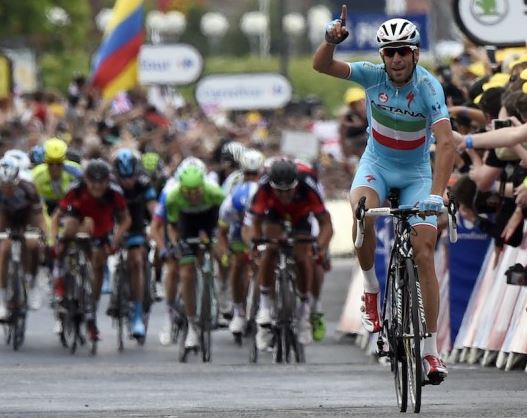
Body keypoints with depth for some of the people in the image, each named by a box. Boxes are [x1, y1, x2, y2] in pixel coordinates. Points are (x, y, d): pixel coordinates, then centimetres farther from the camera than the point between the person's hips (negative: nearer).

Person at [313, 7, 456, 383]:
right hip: (377, 164, 1)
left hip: (416, 173, -1)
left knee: (424, 253, -12)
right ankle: (371, 289, -9)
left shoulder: (428, 86, -24)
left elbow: (447, 143, -33)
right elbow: (321, 66, -15)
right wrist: (331, 39, -37)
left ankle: (431, 351, -7)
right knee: (362, 212, -33)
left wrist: (436, 193, -44)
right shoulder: (373, 75, -15)